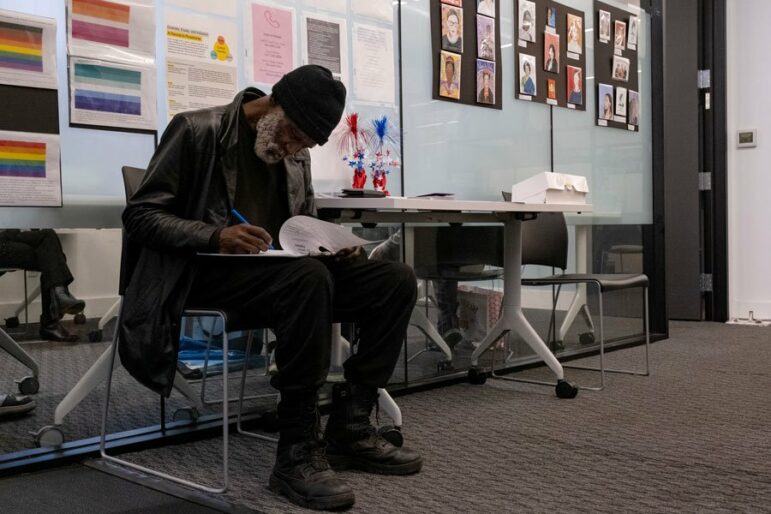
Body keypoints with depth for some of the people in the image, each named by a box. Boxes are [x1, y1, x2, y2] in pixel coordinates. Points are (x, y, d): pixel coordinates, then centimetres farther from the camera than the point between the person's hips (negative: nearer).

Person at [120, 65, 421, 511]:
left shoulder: (297, 153, 12)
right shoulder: (198, 131, -6)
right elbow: (139, 215, -9)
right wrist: (215, 237, -27)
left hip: (283, 272, 7)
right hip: (207, 273, -6)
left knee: (396, 281, -12)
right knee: (308, 277, -37)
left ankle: (349, 428, -7)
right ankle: (298, 452, -28)